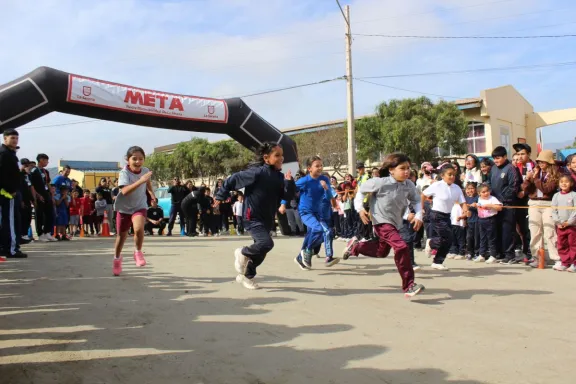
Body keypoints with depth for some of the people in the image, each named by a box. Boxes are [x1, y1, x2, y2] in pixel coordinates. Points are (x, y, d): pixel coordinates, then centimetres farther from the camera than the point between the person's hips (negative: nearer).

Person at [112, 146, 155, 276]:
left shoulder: (145, 171, -8)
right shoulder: (124, 173, -23)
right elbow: (125, 191, -40)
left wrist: (152, 194, 5)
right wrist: (140, 181, -49)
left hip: (140, 206, 1)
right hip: (124, 208, -1)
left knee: (139, 229, -27)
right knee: (121, 236, 13)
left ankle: (138, 252, 1)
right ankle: (117, 258, 41)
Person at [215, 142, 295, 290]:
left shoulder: (279, 177, 2)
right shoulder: (256, 172, -18)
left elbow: (287, 197, 1)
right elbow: (232, 180, -11)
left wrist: (289, 182, -16)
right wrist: (221, 196, -2)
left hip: (267, 220, 8)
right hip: (252, 218, -8)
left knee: (261, 250, 14)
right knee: (267, 243, -25)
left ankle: (246, 276, 36)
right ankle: (242, 253, 5)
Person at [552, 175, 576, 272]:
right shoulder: (556, 196, 6)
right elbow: (554, 210, 4)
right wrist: (557, 222, -6)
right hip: (560, 226, 4)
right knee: (561, 245, 8)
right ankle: (564, 263, 17)